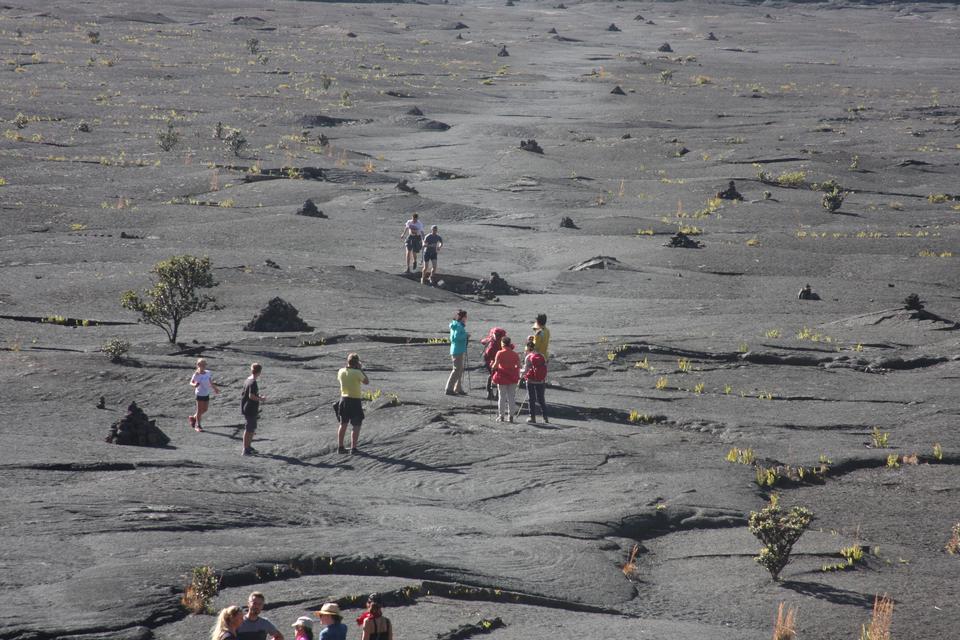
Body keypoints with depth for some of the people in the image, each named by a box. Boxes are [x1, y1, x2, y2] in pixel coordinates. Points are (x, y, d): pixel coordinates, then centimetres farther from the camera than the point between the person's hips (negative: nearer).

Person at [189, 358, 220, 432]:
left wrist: (215, 388, 19)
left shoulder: (208, 373, 0)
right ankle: (198, 425, 16)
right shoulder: (196, 374, -16)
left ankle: (193, 418, 36)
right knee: (200, 410, 2)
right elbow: (191, 382, -11)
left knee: (204, 410, 14)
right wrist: (194, 385, -33)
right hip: (199, 394, -6)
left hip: (206, 393, 6)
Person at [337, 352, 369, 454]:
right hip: (355, 400, -5)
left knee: (343, 424, 15)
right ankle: (353, 448, -1)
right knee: (356, 426, 3)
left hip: (344, 399, 5)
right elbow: (366, 382, -5)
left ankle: (340, 447, 18)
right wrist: (361, 370, -2)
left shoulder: (341, 372, -2)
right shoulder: (357, 373, -17)